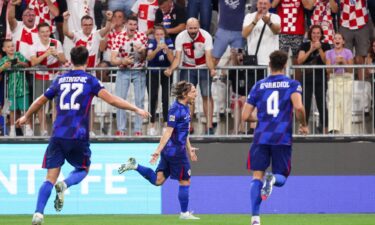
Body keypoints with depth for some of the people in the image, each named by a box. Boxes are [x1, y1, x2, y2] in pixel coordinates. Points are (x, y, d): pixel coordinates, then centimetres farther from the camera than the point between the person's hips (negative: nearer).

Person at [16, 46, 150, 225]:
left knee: (50, 178, 3)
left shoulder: (60, 80, 13)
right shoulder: (89, 80, 3)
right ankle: (64, 185, -15)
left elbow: (40, 101, 24)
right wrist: (136, 110, -4)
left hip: (58, 135, 2)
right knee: (82, 169, 19)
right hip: (78, 136, -2)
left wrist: (25, 117, 41)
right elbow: (112, 100, -9)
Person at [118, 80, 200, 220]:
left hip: (169, 151, 9)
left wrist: (189, 149, 30)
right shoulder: (176, 109, -17)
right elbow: (168, 132, -21)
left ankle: (134, 166, 5)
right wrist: (158, 151, -23)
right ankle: (184, 213, 13)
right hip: (175, 150, -9)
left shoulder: (185, 108, 12)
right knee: (185, 181, 3)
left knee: (158, 180, 8)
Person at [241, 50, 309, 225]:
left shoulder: (259, 86, 10)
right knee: (281, 177, 11)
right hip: (283, 137, -1)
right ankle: (273, 179, -28)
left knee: (257, 176, 6)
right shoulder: (292, 84, 3)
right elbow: (298, 107, -15)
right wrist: (303, 125, 3)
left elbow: (245, 116, 9)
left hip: (261, 136, 1)